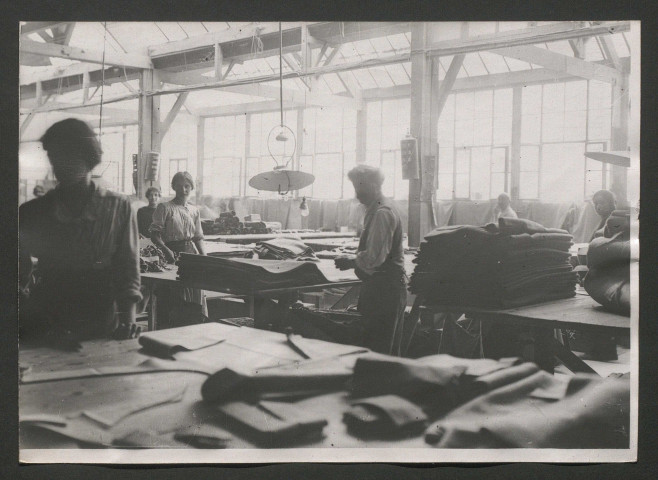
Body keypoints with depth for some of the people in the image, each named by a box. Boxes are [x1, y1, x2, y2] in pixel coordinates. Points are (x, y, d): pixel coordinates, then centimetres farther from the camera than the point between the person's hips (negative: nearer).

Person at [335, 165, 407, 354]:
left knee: (376, 349, -6)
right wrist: (353, 259, 10)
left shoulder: (382, 213, -17)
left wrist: (351, 262, -8)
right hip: (382, 286, 10)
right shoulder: (376, 210, 15)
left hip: (384, 288, -10)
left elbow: (375, 257, -23)